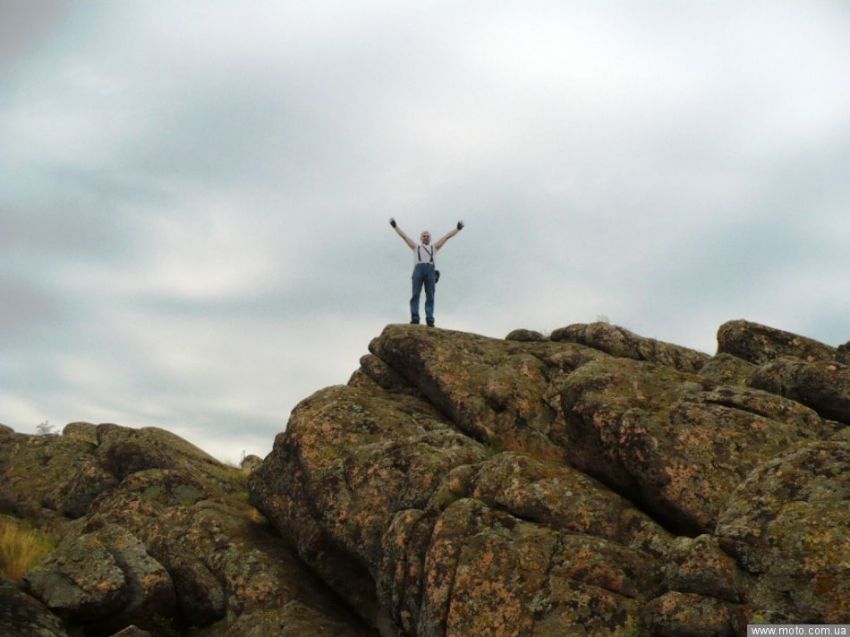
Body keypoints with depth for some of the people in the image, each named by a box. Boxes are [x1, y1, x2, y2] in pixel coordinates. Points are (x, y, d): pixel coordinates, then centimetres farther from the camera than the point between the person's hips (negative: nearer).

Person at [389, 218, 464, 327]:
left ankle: (430, 319, -23)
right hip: (418, 268, 0)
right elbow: (403, 236, 30)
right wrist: (395, 226, 26)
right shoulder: (415, 247, 32)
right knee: (415, 294, -15)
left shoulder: (434, 247, 33)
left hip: (430, 270, 1)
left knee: (430, 296, -11)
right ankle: (415, 318, -26)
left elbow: (447, 237, 30)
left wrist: (458, 228, 27)